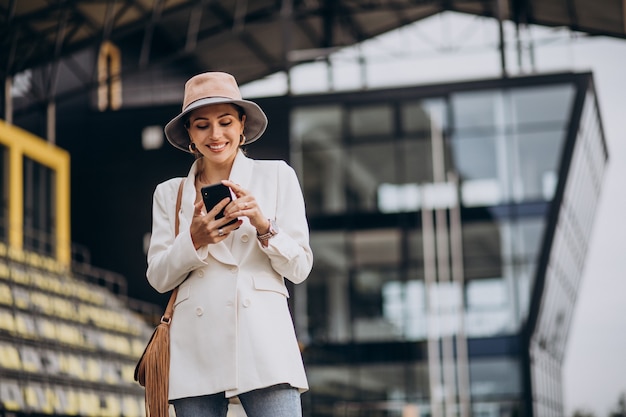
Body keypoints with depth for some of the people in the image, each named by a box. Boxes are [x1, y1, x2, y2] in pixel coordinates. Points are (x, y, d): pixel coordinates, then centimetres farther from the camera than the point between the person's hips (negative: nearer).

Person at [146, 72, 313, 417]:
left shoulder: (277, 176, 10)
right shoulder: (169, 194, 16)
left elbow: (300, 268, 7)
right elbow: (158, 278, 10)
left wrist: (264, 226, -12)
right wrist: (194, 240, -9)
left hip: (262, 337, -2)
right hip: (195, 349, 2)